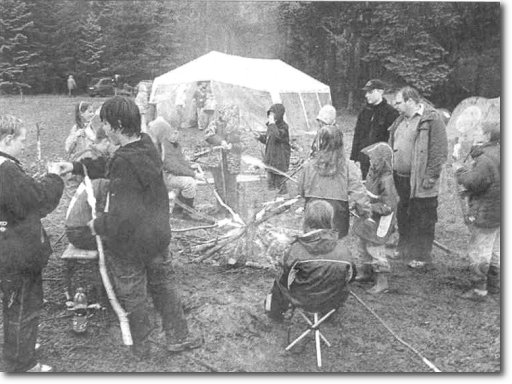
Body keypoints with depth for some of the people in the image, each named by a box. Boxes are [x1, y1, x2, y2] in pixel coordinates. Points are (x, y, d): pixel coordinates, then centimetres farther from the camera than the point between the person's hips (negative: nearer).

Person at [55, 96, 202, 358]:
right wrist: (77, 167, 15)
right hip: (158, 235, 7)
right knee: (162, 284, 23)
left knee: (132, 297, 15)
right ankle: (178, 337, 34)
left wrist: (99, 225, -14)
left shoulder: (125, 162, -29)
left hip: (128, 244, -7)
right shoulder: (147, 145, -4)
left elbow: (122, 216, -31)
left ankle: (140, 347, 34)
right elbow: (109, 166, 14)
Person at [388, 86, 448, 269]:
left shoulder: (431, 119, -11)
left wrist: (431, 176, -17)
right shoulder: (400, 120, 14)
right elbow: (392, 146, 22)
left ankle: (422, 257, 12)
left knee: (423, 220, 2)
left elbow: (439, 150, -15)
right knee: (403, 216, 19)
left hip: (420, 182, -8)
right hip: (400, 178, 8)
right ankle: (403, 249, 35)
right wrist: (390, 169, 15)